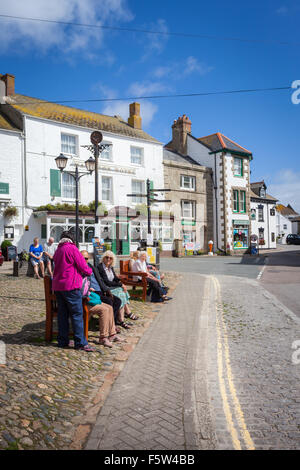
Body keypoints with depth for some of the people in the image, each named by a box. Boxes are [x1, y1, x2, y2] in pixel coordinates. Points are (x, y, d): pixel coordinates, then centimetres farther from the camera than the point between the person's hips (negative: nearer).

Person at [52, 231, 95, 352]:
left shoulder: (57, 250, 16)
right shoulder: (72, 248, -7)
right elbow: (82, 266, -9)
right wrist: (89, 271, 11)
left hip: (57, 285, 8)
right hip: (70, 285, -8)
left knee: (62, 313, 12)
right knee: (77, 314, -3)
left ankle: (62, 341, 17)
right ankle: (80, 342, -2)